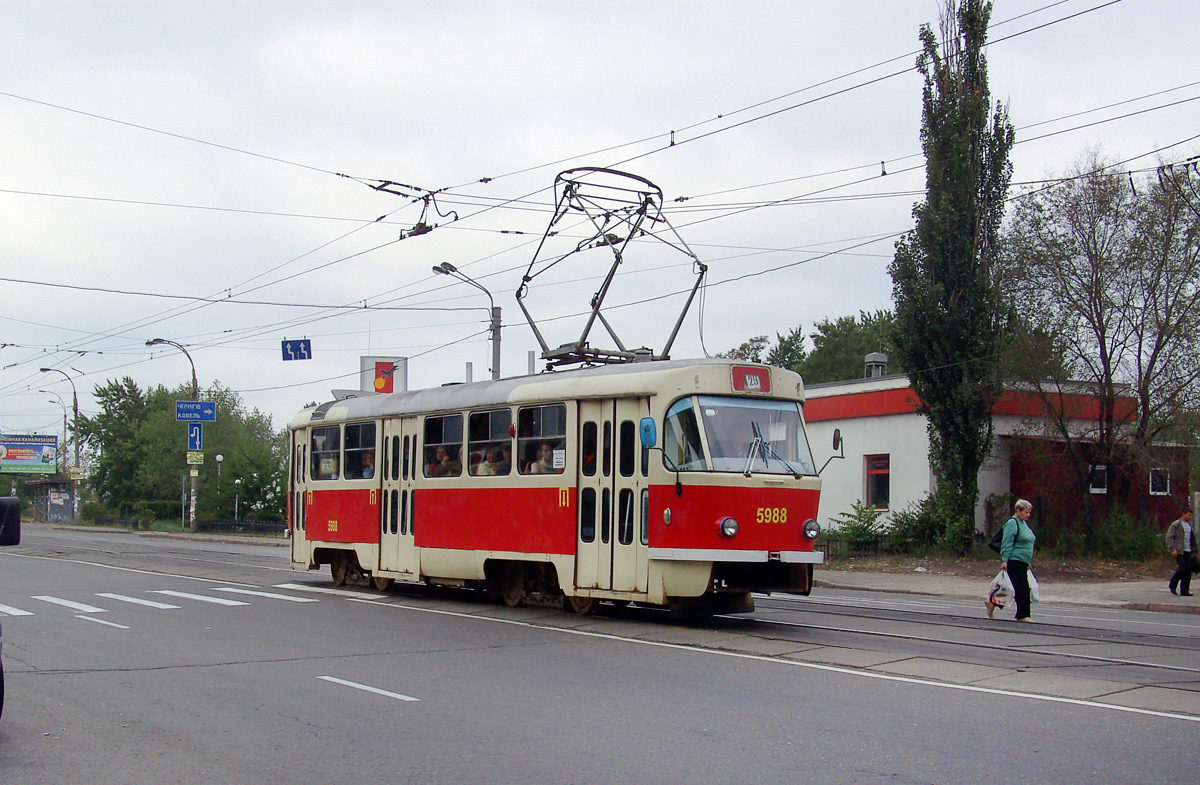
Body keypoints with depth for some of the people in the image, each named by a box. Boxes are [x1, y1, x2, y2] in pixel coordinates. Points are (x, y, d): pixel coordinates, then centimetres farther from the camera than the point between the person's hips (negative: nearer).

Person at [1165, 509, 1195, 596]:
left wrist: (1194, 550, 14)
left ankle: (1184, 591, 6)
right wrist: (1173, 549, -16)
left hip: (1188, 551, 7)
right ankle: (1172, 585, 9)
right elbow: (1169, 537, -9)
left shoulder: (1190, 524, 17)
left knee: (1188, 571, 2)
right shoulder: (1176, 524, -5)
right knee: (1182, 569, -13)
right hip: (1179, 551, -7)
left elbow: (1192, 539, 22)